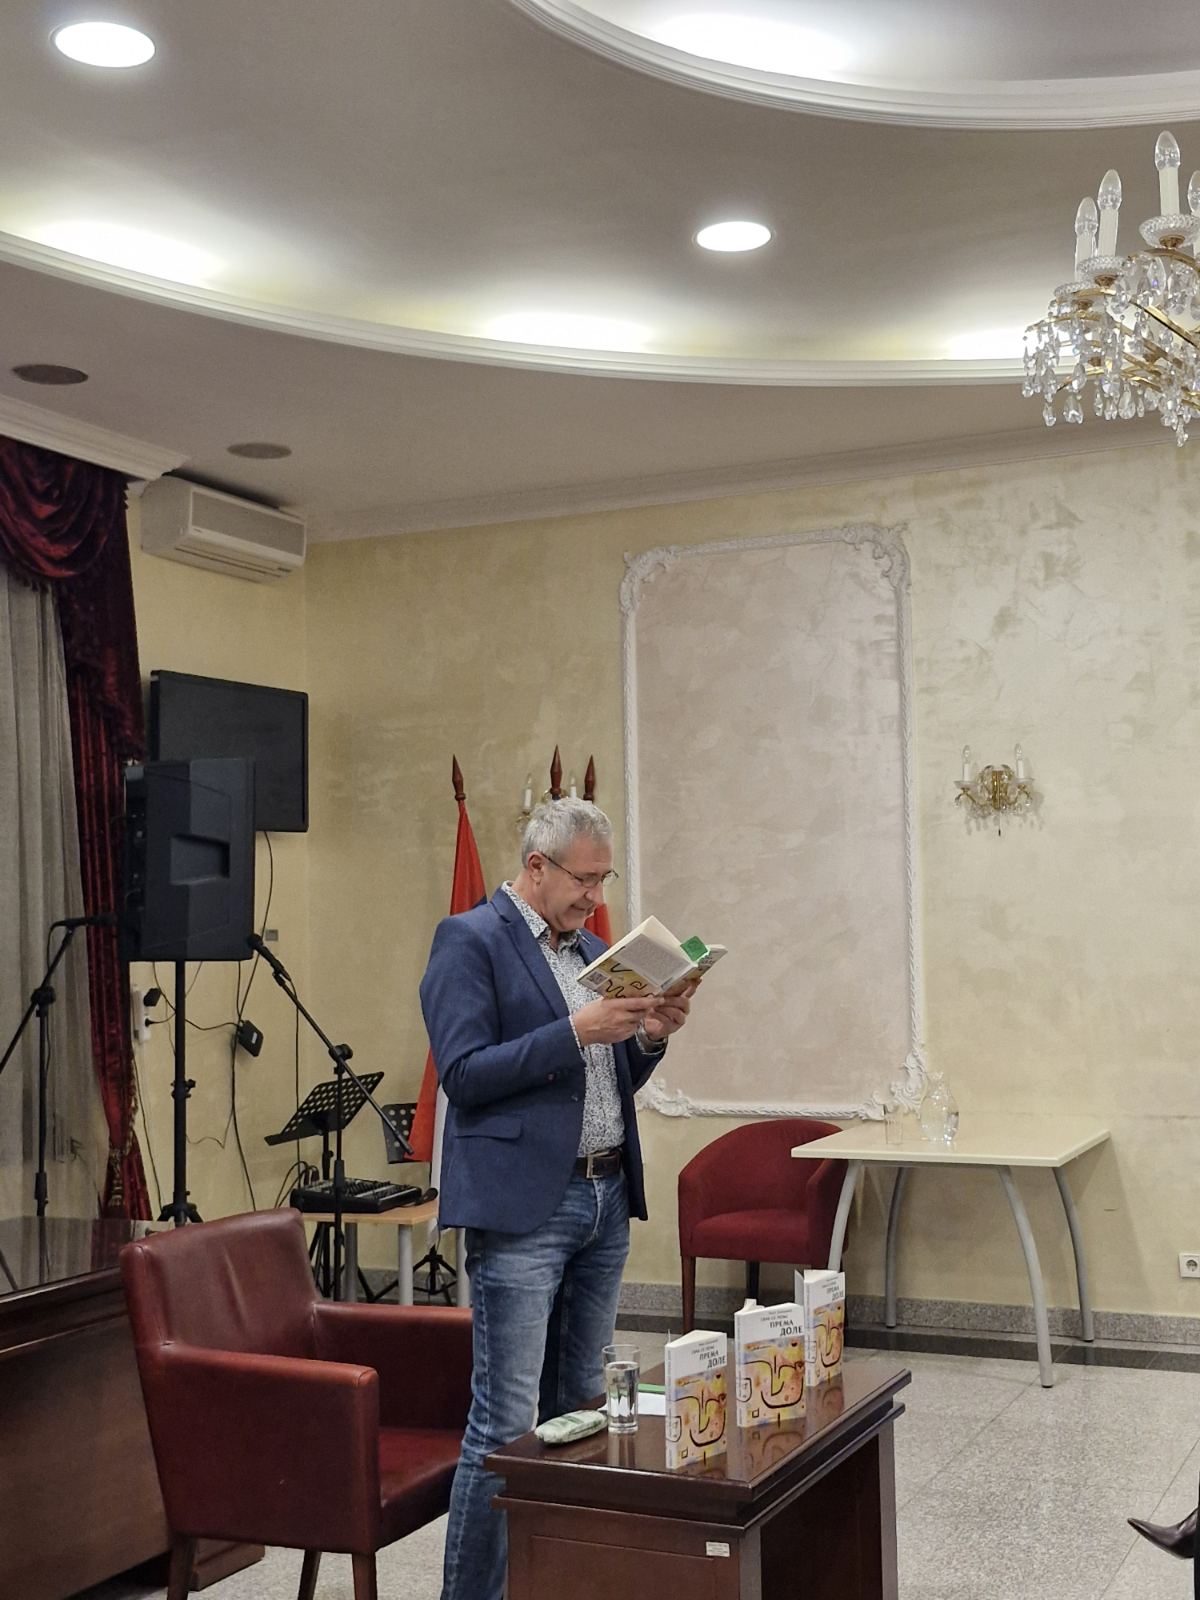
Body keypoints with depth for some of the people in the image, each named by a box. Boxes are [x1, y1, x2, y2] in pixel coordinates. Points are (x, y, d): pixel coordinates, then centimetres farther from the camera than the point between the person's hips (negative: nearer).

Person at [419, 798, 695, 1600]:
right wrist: (575, 1032, -21)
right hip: (523, 1208, -8)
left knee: (579, 1410, 14)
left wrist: (649, 1036, -1)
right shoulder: (470, 940, -7)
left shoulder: (591, 948, 16)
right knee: (505, 1422, -5)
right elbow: (463, 1073, -15)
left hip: (606, 1201, 8)